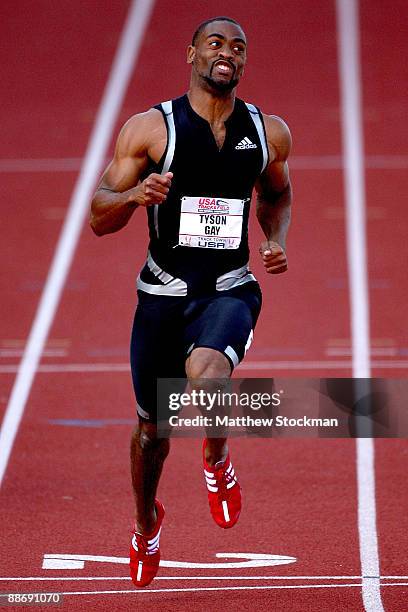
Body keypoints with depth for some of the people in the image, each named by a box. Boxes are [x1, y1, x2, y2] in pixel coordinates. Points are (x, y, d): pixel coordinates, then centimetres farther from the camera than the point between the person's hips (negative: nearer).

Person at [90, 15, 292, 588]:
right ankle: (147, 523, 42)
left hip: (230, 291, 0)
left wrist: (276, 240, 4)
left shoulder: (270, 132, 3)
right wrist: (135, 194, -25)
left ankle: (218, 459, 0)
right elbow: (99, 219, -4)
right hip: (163, 293, 0)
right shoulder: (150, 128, -5)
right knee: (153, 423, 12)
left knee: (206, 375, -33)